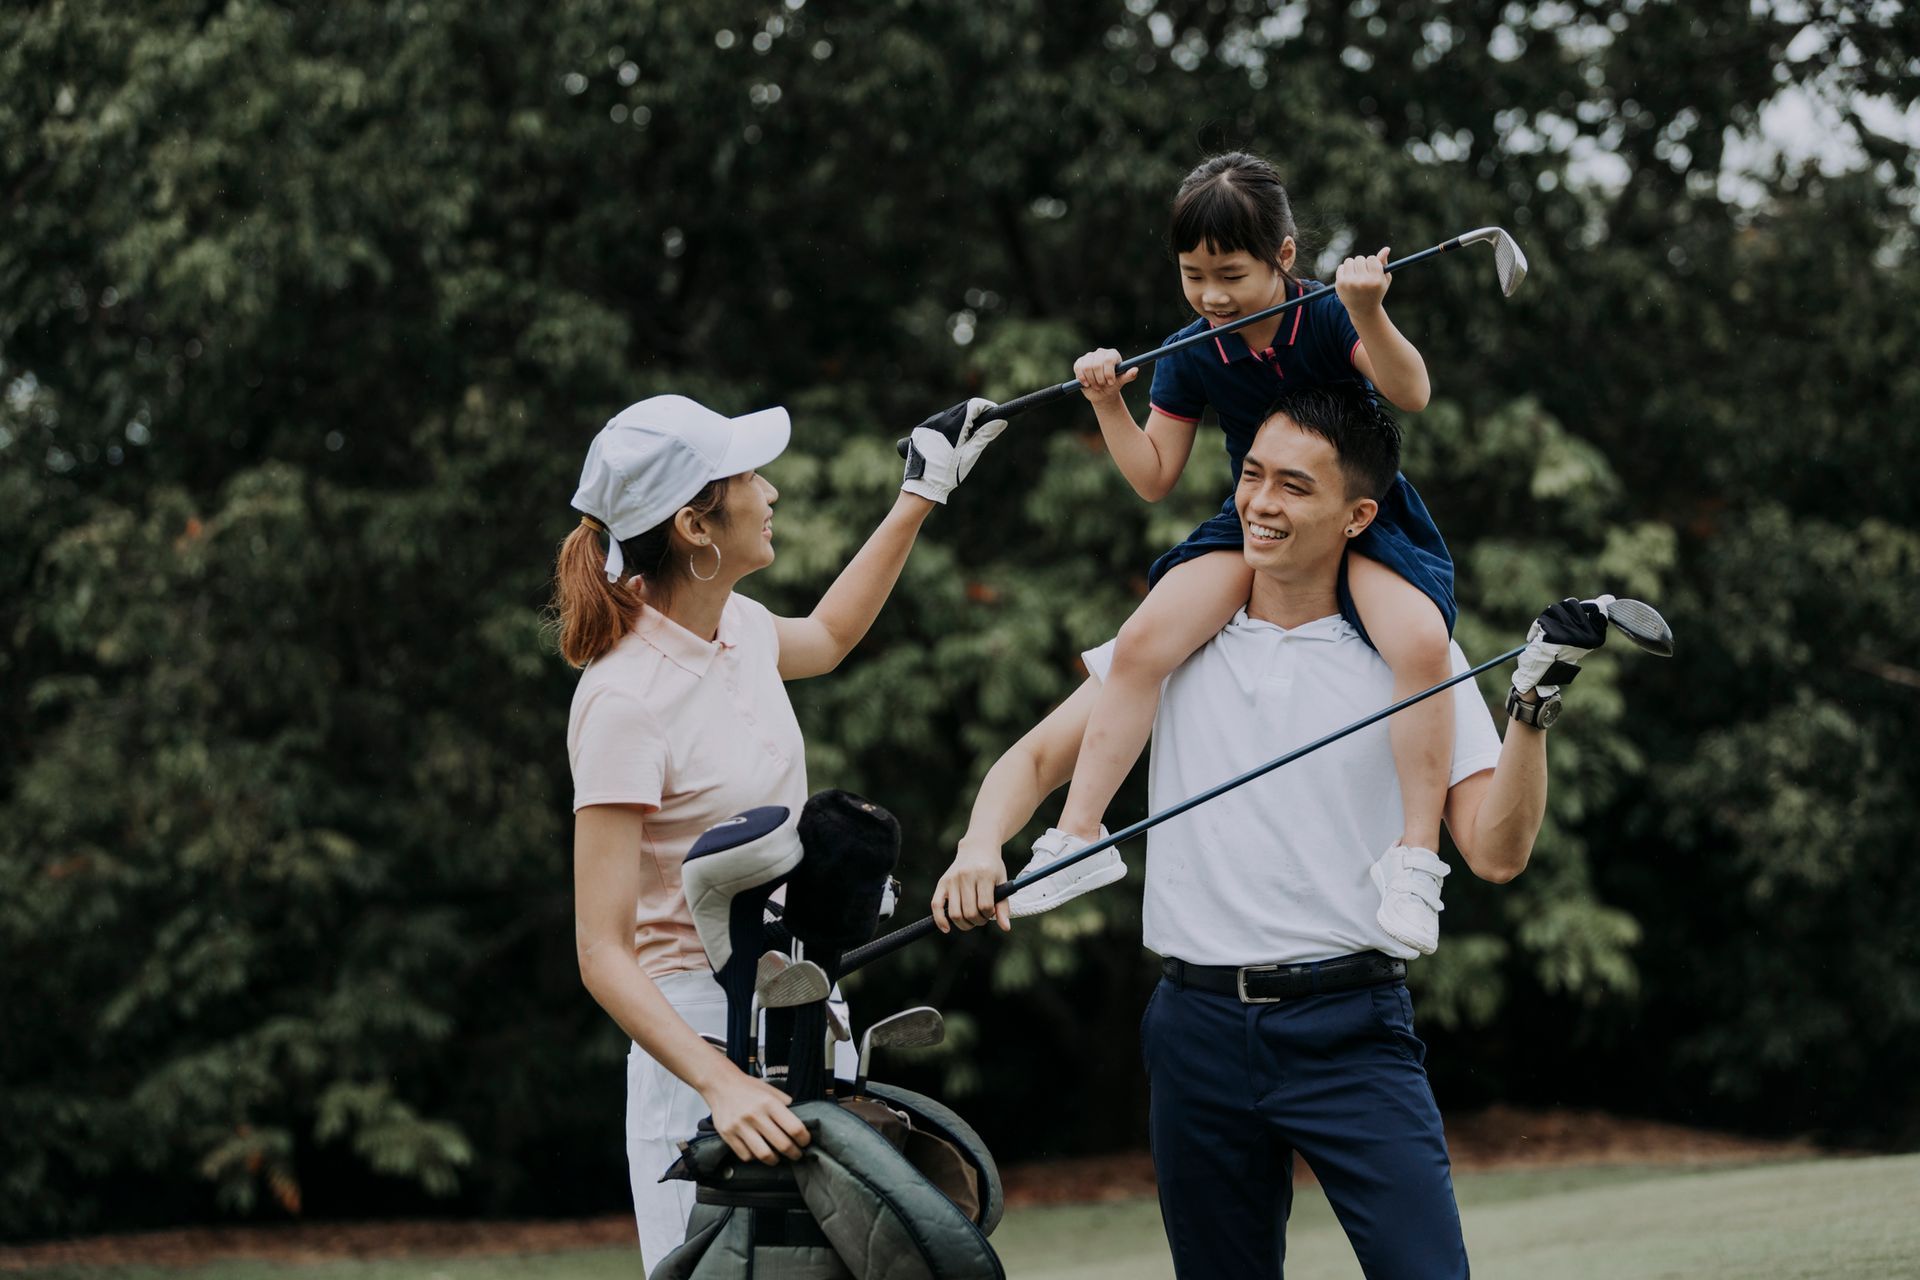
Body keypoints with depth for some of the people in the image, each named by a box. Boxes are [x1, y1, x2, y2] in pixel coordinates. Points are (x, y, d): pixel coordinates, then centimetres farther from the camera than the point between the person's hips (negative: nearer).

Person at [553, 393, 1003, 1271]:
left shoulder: (735, 628, 5)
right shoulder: (626, 702, -19)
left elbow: (825, 637, 33)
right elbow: (603, 954, -22)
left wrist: (922, 494, 34)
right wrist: (720, 1084, -34)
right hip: (699, 1031, -8)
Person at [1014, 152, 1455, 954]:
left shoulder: (1328, 317, -15)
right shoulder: (1192, 357, -4)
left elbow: (1411, 395, -30)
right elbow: (1154, 478, 3)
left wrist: (1369, 318, -48)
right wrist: (1109, 406, -13)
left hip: (1363, 520, -3)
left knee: (1421, 645, -32)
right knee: (1141, 643, -19)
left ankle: (1414, 855, -23)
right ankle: (1077, 836, -9)